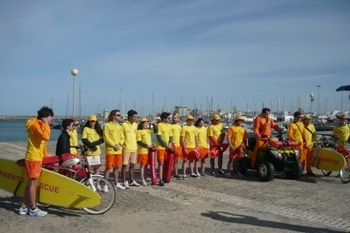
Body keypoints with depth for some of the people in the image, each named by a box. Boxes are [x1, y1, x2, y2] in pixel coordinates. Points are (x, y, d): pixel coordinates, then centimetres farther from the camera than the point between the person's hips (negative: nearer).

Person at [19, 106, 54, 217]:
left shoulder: (39, 124, 17)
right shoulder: (35, 124, -14)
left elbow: (43, 143, 21)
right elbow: (46, 137, -31)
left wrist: (46, 157, 22)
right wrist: (46, 124, -19)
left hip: (37, 158, 10)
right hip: (33, 158, -10)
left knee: (31, 183, 13)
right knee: (33, 183, -3)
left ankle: (24, 207, 21)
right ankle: (33, 209, 5)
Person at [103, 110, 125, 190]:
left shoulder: (119, 126, 15)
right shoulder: (107, 125, -6)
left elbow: (122, 138, 13)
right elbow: (106, 138, -12)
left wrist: (119, 144, -5)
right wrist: (114, 145, -15)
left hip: (119, 150, 6)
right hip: (110, 150, -6)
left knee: (117, 167, 13)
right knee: (109, 167, -5)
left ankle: (116, 183, 23)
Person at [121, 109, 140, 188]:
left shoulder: (135, 125, 10)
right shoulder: (124, 124, -11)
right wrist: (122, 145, -11)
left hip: (134, 148, 7)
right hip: (126, 148, -6)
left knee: (132, 165, 13)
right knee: (125, 165, -1)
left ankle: (132, 181, 23)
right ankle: (124, 182, 8)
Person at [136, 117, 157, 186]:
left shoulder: (148, 130, 12)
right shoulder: (139, 131, -8)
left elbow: (156, 131, 10)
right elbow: (139, 141, -14)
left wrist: (153, 124, -3)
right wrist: (147, 145, -18)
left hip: (149, 150, 6)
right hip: (142, 151, -6)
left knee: (146, 165, 12)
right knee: (142, 165, -1)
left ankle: (145, 179, 20)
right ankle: (142, 180, 6)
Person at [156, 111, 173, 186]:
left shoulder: (168, 125, 11)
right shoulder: (159, 125, -10)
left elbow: (170, 136, 15)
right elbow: (159, 137, -14)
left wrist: (170, 144, -4)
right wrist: (166, 145, -14)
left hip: (167, 147, 6)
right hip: (161, 147, -6)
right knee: (161, 163, -5)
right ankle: (160, 179, -2)